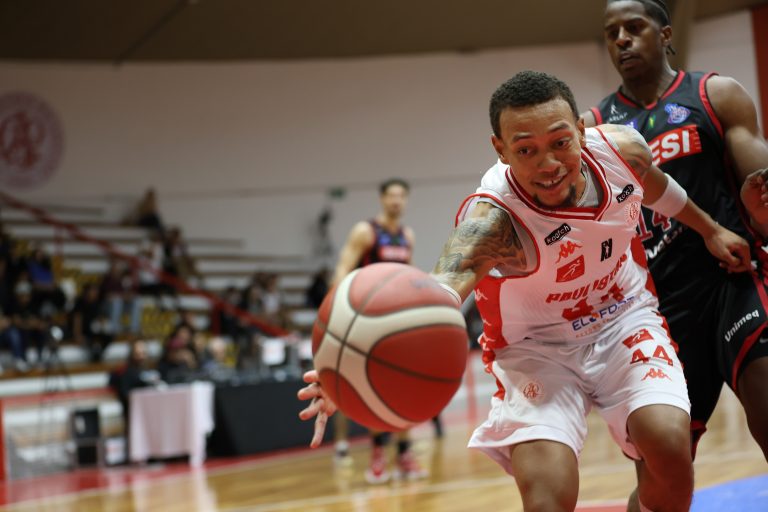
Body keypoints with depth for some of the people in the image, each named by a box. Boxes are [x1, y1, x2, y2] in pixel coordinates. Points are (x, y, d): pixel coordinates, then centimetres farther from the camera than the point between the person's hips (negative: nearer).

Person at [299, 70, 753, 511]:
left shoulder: (621, 148, -18)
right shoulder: (492, 217, -34)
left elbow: (657, 187, 8)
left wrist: (710, 230, 24)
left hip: (623, 319, 4)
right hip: (537, 347, -3)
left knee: (669, 445, -20)